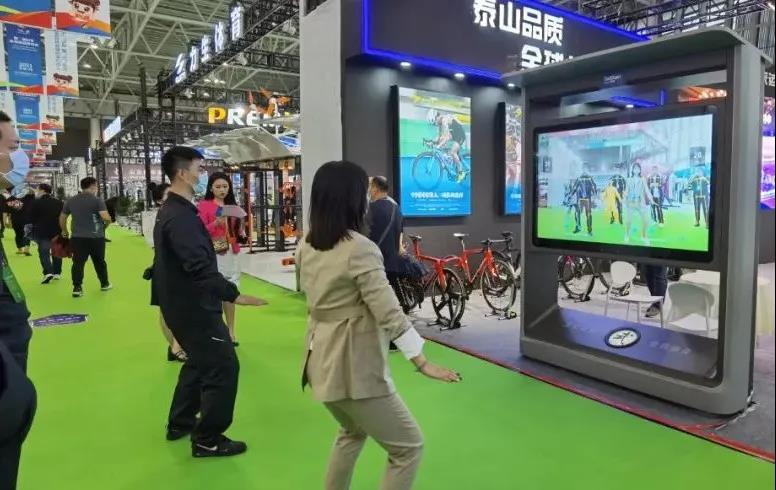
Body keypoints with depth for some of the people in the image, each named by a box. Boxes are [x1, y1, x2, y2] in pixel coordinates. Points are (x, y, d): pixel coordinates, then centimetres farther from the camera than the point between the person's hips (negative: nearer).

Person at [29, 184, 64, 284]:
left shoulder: (36, 202, -8)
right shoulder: (59, 202, 6)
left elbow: (31, 218, -7)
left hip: (42, 232, -4)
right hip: (57, 231, 4)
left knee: (44, 252, -1)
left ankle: (48, 272, -18)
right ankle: (57, 273, 20)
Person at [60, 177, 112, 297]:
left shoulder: (70, 201, 8)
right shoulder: (97, 200, -9)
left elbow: (62, 217, 17)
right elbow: (106, 217, -21)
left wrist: (64, 231, 31)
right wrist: (108, 222, 2)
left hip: (77, 237, 3)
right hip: (96, 237, -3)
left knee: (78, 263, 5)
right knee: (99, 262, 12)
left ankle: (77, 288, 2)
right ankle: (104, 284, 25)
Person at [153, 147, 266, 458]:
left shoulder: (171, 210, 12)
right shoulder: (180, 216, -22)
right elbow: (199, 266, -32)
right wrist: (232, 294, -36)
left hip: (183, 303, 11)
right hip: (193, 306, -11)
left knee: (200, 361, 24)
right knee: (223, 366, -4)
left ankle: (180, 423, 37)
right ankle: (207, 440, 8)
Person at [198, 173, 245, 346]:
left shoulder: (232, 206, 15)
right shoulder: (203, 205, -3)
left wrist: (241, 233, 1)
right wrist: (216, 224, -23)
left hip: (232, 253, 5)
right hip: (213, 254, -5)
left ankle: (230, 331, 15)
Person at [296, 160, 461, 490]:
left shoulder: (306, 248, 4)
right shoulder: (359, 248, -20)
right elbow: (389, 312, -24)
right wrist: (423, 363, -21)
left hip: (321, 361, 9)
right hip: (354, 367, -9)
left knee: (353, 432, 32)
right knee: (408, 447, 6)